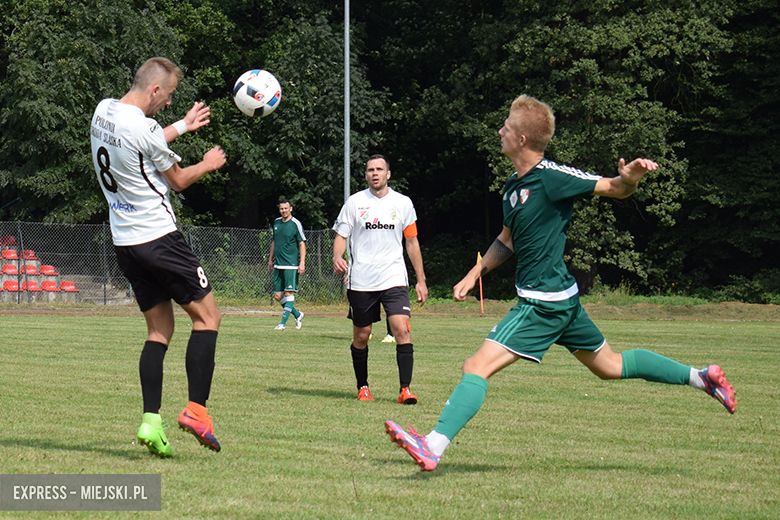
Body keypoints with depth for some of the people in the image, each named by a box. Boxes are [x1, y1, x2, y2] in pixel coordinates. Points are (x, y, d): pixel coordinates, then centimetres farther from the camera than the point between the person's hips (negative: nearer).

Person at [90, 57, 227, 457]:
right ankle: (196, 408, -7)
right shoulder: (143, 126, -18)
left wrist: (183, 125, 38)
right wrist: (208, 164, 17)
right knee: (207, 316, 2)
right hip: (157, 236, -8)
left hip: (124, 240, 8)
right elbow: (177, 180, -3)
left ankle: (150, 420, -1)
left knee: (159, 329, 11)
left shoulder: (102, 111, 7)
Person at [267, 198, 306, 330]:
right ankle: (297, 315, 23)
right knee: (278, 296, 5)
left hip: (291, 265, -7)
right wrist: (271, 259, 23)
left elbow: (302, 244, -6)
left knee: (289, 293, -9)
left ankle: (283, 323, -6)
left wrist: (302, 262, -13)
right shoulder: (276, 222, 13)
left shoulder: (296, 224, -5)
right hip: (278, 265, 7)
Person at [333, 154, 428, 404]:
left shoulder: (403, 203, 7)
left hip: (394, 280, 0)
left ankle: (405, 389, -15)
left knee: (402, 330, -16)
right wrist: (337, 257, -17)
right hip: (360, 280, 0)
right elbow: (341, 235, 5)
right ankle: (362, 387, 24)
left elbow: (412, 242, 14)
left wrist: (421, 280, 11)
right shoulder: (355, 202, 3)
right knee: (361, 336, 6)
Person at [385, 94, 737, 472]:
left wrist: (629, 177, -31)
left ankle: (433, 448, -22)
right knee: (610, 366, 21)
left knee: (477, 367, -15)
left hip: (544, 302, -10)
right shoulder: (514, 185, 11)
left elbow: (615, 190, -9)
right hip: (561, 298, 10)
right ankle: (701, 377, 28)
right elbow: (507, 241, 26)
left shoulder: (551, 178, -15)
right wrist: (474, 275, 17)